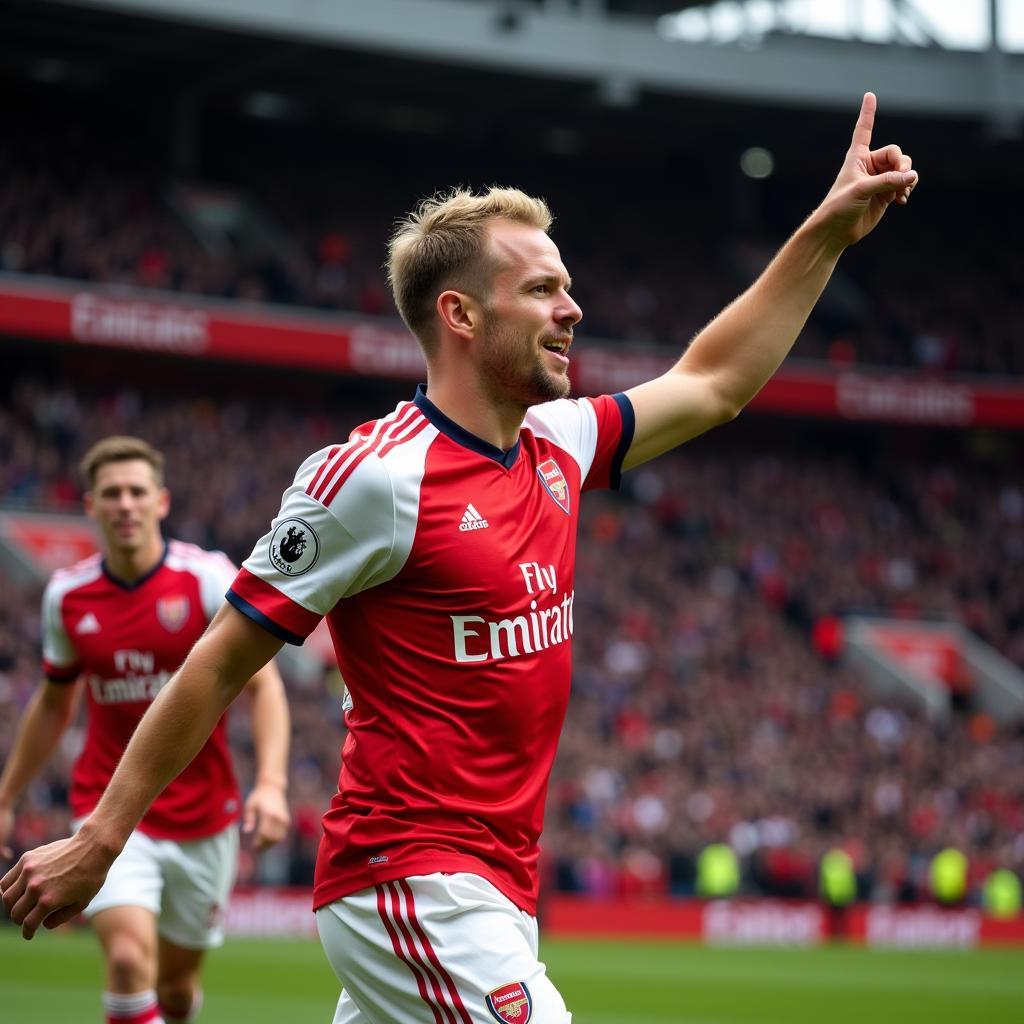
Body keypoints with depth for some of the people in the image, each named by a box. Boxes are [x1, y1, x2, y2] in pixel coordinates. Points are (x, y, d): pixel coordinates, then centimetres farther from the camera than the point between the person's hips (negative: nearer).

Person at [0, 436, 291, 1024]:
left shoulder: (209, 578, -8)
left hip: (203, 820, 0)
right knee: (129, 959, -23)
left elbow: (263, 684, -12)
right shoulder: (67, 595, 0)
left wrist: (271, 783, -27)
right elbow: (54, 705, 16)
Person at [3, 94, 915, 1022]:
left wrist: (830, 230, 21)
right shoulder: (377, 477, -13)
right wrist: (98, 840, -8)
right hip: (412, 881, -8)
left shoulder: (557, 448, 11)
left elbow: (712, 384, 24)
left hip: (496, 887, 8)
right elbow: (222, 663, -9)